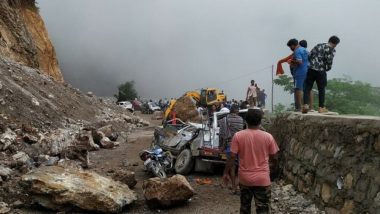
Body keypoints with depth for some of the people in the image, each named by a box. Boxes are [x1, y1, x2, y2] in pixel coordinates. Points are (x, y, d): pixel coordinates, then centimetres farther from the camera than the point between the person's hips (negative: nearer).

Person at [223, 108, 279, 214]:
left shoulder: (238, 136, -9)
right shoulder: (268, 136, -8)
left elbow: (232, 157, -8)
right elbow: (273, 156, 4)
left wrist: (226, 172, 4)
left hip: (245, 178, 1)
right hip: (262, 179, -1)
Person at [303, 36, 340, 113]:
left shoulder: (319, 45, 17)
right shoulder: (332, 50, 1)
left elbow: (309, 56, 12)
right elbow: (329, 61, -8)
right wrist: (327, 68, 11)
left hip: (311, 69, 4)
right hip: (321, 71, -3)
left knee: (307, 88, 5)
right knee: (321, 89, 10)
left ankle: (305, 105, -11)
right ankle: (321, 107, 15)